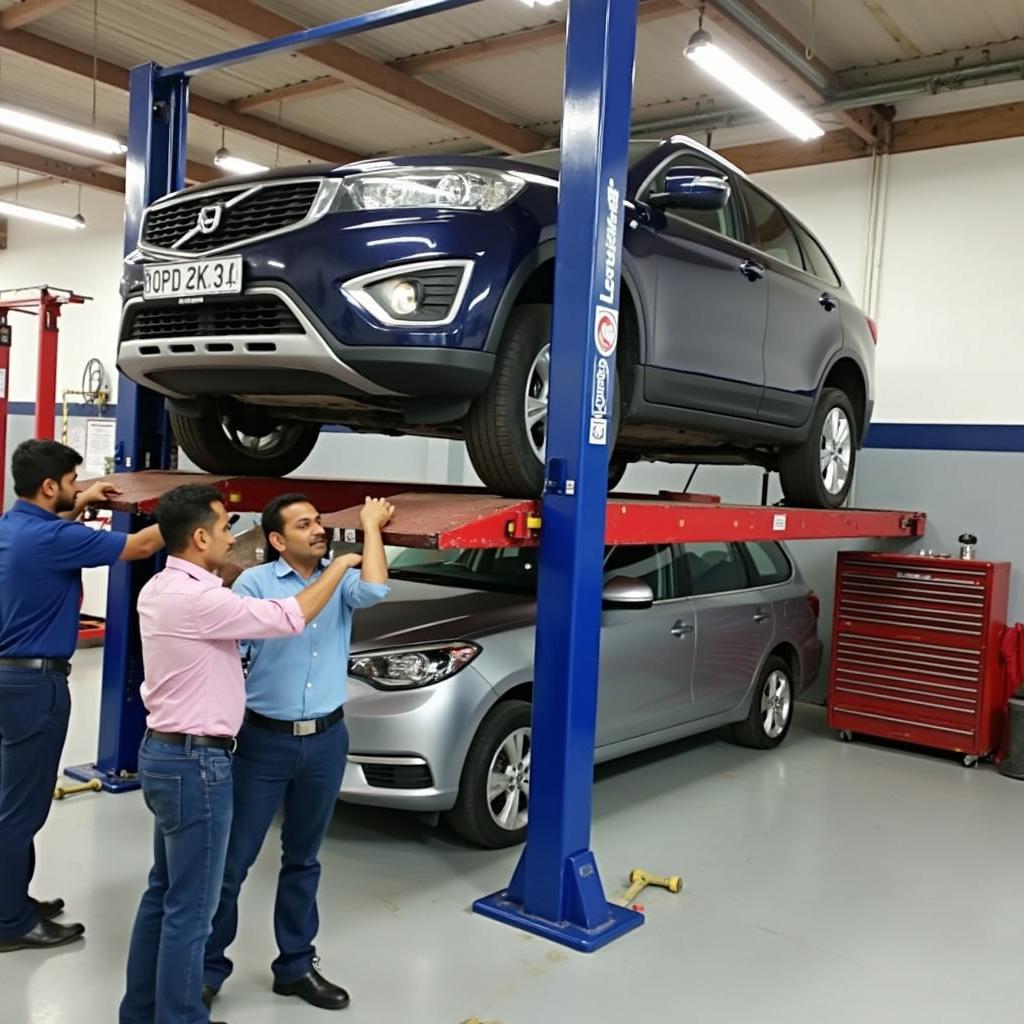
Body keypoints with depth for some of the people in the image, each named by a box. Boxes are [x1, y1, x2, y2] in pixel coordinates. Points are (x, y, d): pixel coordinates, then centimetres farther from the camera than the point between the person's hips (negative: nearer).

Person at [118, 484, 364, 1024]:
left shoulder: (160, 588, 7)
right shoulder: (195, 598, -23)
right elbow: (288, 619, -19)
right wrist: (340, 566, -7)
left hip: (164, 752, 10)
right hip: (194, 762, -10)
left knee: (164, 893, 20)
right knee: (189, 908, 2)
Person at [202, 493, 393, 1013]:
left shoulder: (340, 580, 4)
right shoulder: (255, 582, -5)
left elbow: (373, 590, -17)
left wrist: (371, 527, -7)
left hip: (326, 741, 3)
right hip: (265, 740, -3)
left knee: (303, 860, 16)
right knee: (232, 860, 4)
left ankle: (296, 965, 29)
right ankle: (207, 967, 21)